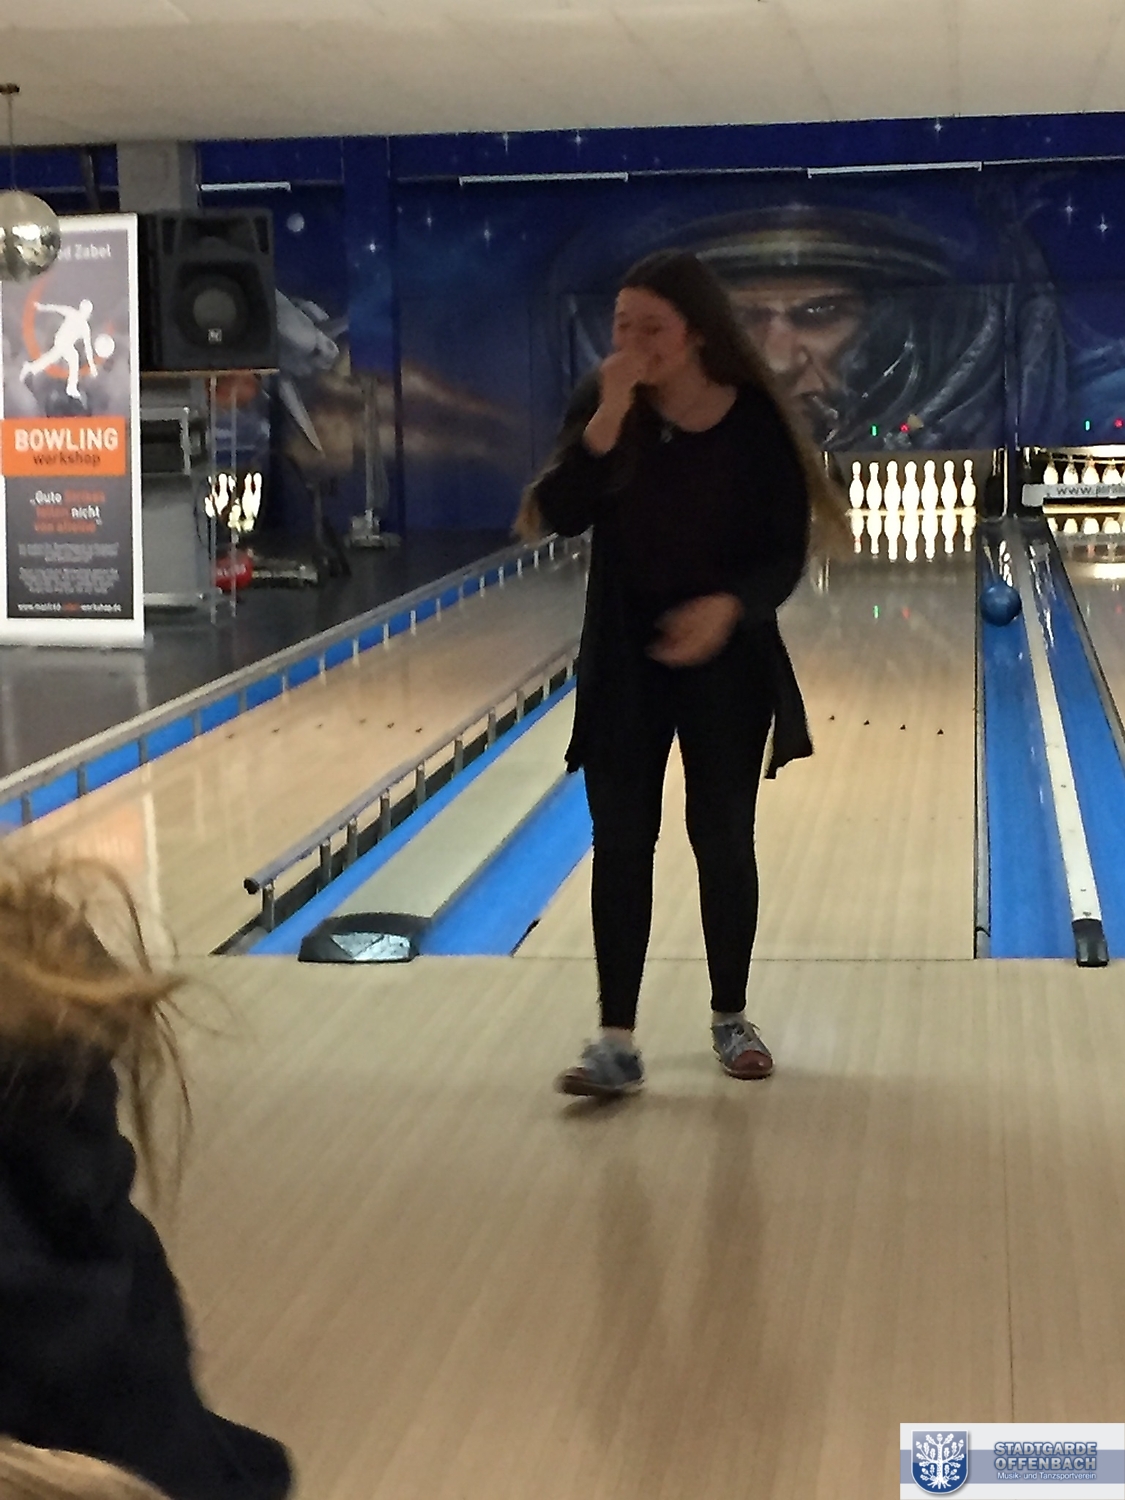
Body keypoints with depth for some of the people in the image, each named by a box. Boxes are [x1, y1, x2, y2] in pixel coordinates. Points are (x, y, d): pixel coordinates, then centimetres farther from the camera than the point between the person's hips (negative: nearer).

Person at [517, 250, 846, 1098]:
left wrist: (729, 605, -30)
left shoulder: (755, 421, -11)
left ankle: (731, 1019, 25)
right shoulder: (602, 408, -5)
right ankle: (618, 1043, 2)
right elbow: (562, 517, -17)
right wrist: (611, 415, -27)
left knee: (723, 840, 7)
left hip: (727, 658, -1)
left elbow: (786, 553, -10)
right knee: (621, 843, -1)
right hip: (624, 656, 1)